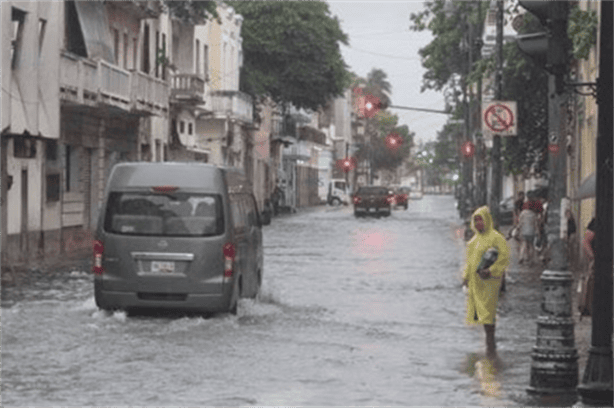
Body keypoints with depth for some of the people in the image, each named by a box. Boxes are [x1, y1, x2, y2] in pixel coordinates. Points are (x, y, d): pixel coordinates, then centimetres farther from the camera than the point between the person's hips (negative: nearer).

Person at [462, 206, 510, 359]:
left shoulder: (496, 237, -10)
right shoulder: (475, 239, 16)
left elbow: (504, 257, -16)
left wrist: (490, 271, -24)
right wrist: (465, 277, 17)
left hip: (488, 281, -8)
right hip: (475, 281, 8)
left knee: (487, 312, -11)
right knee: (480, 312, 9)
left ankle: (490, 345, -8)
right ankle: (491, 344, 19)